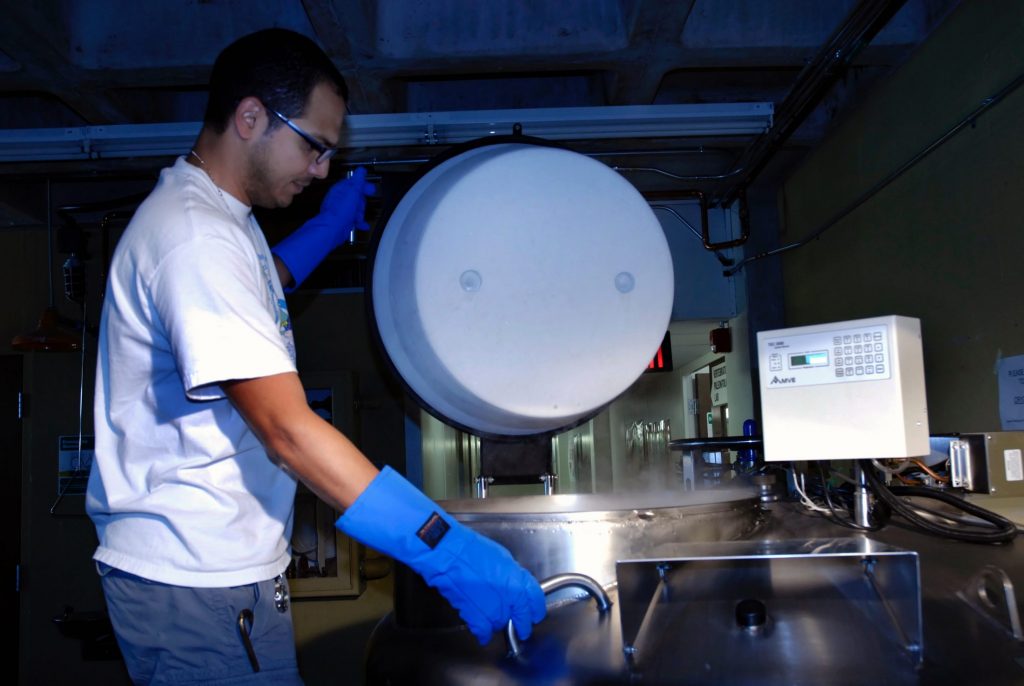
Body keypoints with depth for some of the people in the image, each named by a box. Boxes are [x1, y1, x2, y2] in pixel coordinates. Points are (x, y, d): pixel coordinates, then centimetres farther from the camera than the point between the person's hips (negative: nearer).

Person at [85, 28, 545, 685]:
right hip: (196, 578, -10)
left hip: (221, 565, 10)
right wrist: (447, 551, -30)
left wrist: (332, 225, 29)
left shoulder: (217, 214, 11)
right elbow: (288, 430, -29)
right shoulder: (195, 236, -22)